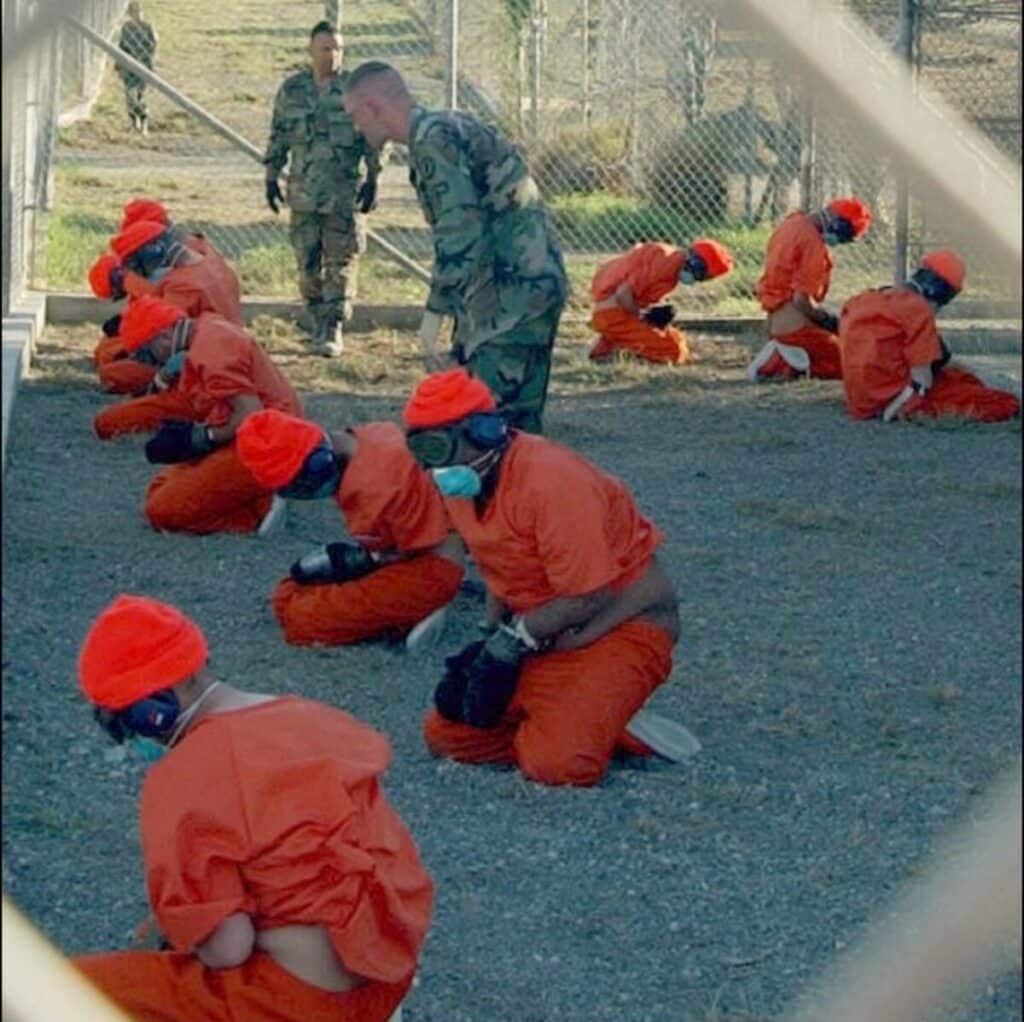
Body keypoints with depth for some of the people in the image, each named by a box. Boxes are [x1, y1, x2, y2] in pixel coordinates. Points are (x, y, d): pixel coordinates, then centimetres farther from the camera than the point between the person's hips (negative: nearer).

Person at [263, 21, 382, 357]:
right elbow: (278, 138, 14)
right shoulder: (292, 90, 7)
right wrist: (271, 177, 11)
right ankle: (317, 323, 19)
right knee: (308, 262, 6)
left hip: (346, 192, -3)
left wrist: (372, 180, -5)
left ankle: (333, 330, -4)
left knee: (341, 262, -5)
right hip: (304, 192, 3)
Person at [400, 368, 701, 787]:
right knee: (446, 734, 1)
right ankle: (576, 720, 7)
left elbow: (588, 599, -25)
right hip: (543, 633, 9)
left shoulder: (548, 481, -27)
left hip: (624, 622, -9)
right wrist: (495, 641, -6)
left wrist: (514, 639, -17)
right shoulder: (460, 484, 0)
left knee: (557, 762, -28)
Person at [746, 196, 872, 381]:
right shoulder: (814, 245, -21)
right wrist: (828, 319, -7)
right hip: (794, 322, -10)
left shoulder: (793, 222, 8)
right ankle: (780, 362, -13)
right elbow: (801, 300, -23)